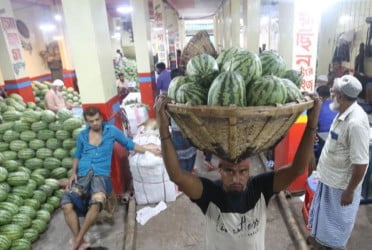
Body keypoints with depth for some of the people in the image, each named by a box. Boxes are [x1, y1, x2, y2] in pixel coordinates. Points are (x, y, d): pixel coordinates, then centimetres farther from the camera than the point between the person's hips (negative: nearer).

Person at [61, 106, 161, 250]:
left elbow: (129, 144, 11)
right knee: (67, 205, -23)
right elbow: (77, 156, 22)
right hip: (82, 175, 3)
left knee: (97, 201, -33)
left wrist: (147, 149, 1)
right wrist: (73, 173, 7)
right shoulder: (82, 135, 13)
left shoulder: (111, 131, 7)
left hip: (101, 175, -2)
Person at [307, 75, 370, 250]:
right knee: (327, 213, 26)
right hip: (330, 176, 8)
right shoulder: (344, 112, -3)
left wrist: (350, 191, -18)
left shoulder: (356, 122, -31)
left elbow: (360, 163, -27)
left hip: (341, 183, -8)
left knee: (338, 218, 15)